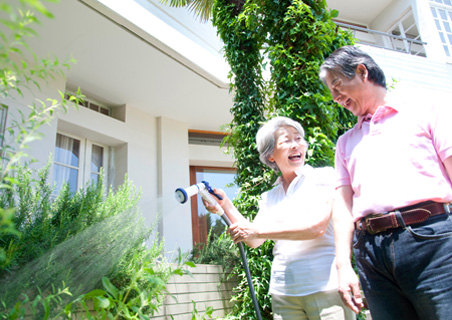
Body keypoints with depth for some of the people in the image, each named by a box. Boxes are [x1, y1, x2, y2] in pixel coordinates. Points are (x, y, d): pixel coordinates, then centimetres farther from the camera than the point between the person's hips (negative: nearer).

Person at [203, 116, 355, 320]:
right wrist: (225, 206, -2)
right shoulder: (269, 198, 13)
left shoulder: (323, 177, -2)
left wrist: (258, 230, -17)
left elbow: (316, 226, -15)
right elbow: (254, 241, 8)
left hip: (326, 287, -4)